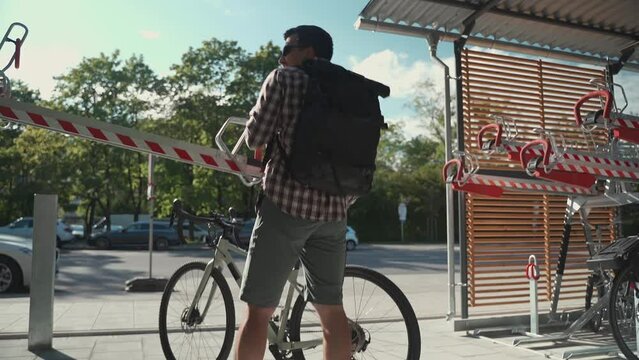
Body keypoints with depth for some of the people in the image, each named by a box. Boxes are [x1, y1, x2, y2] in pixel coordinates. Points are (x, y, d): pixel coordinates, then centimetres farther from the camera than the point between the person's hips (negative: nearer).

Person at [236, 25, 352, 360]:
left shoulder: (283, 78, 2)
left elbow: (255, 136, -1)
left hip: (286, 203, -5)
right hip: (334, 209, 6)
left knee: (258, 310, 2)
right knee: (331, 309, 13)